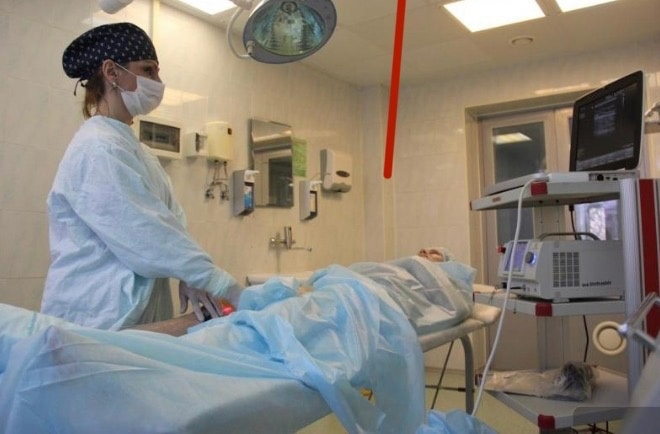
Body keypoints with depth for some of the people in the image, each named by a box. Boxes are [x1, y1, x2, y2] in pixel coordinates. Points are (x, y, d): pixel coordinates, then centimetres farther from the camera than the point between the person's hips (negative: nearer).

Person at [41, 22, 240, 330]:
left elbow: (169, 221, 4)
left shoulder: (130, 145, 13)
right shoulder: (99, 148, -16)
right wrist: (225, 285, -21)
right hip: (95, 319, -8)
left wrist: (190, 278, -12)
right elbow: (146, 233, -22)